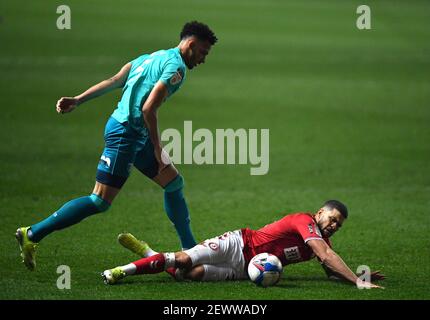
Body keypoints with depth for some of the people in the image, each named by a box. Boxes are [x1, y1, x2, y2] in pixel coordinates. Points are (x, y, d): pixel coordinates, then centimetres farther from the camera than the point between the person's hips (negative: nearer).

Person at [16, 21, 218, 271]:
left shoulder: (154, 57, 16)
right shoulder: (176, 67, -13)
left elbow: (113, 81, 13)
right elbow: (148, 109, -21)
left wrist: (78, 100, 11)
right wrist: (157, 149, -13)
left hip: (137, 136, 11)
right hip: (126, 133, -11)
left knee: (174, 183, 16)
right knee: (101, 202, -10)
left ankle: (190, 250, 24)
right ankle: (32, 234, -7)